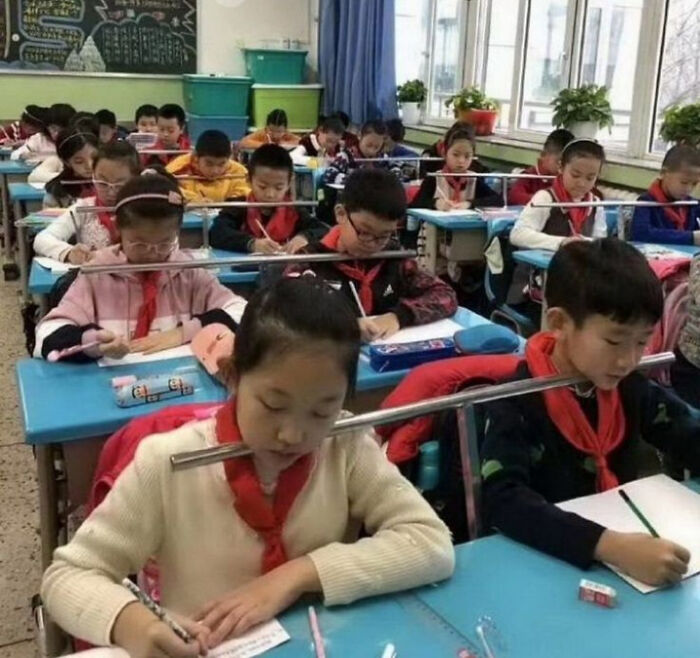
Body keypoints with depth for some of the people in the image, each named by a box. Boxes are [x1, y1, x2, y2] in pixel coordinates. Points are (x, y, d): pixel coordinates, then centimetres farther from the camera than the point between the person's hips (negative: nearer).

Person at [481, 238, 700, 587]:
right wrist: (610, 546, -41)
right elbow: (503, 500, -28)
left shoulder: (632, 388, -1)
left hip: (630, 540, 4)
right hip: (546, 557, -4)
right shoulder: (517, 401, -18)